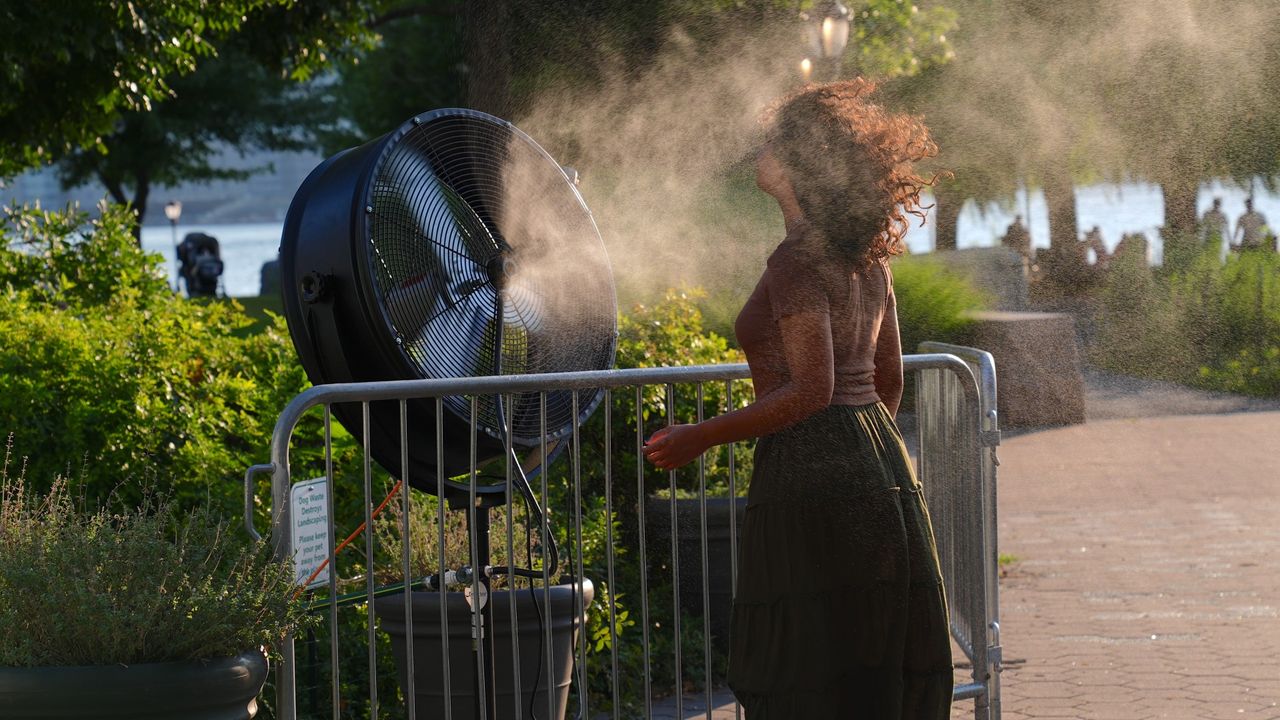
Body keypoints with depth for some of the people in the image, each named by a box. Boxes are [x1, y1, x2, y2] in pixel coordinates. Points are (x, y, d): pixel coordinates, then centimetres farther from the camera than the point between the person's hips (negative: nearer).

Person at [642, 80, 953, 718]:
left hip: (812, 477, -9)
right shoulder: (867, 257, 13)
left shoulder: (799, 259, -13)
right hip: (884, 469, 9)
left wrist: (700, 438, -13)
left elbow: (809, 391, -19)